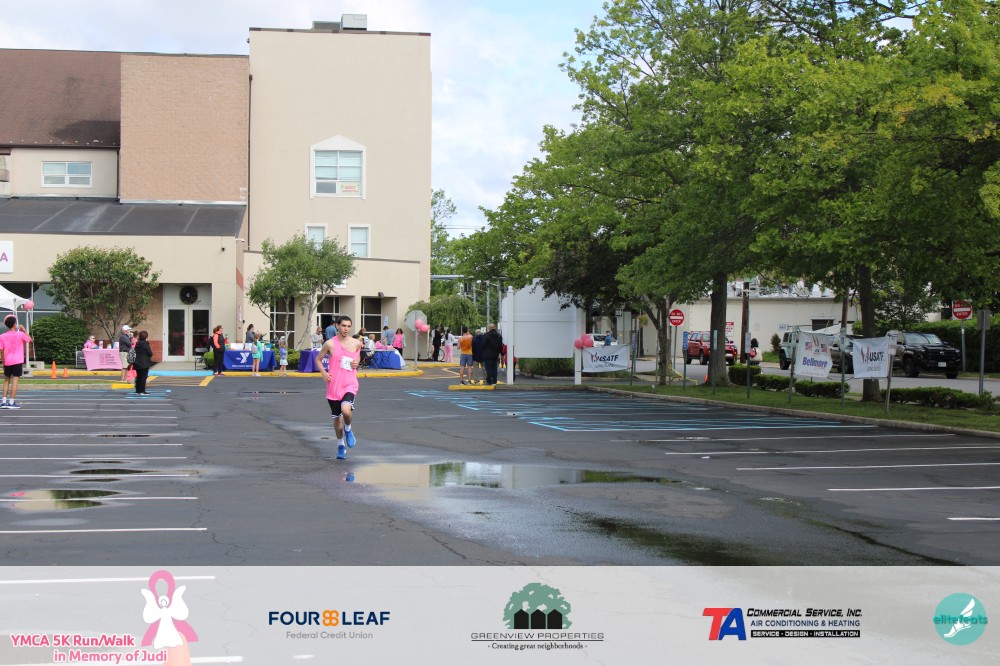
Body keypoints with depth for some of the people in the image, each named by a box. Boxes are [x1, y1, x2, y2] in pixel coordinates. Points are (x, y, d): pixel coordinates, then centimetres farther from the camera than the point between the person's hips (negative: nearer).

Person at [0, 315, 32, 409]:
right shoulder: (20, 334, -7)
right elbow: (30, 339, 10)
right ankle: (11, 402, -8)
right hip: (17, 361, -3)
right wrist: (24, 330, 15)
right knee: (15, 380, -3)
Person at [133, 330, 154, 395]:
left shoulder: (137, 343, 8)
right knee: (144, 377, -2)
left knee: (138, 377, 12)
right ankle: (142, 391, -4)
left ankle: (138, 391, 14)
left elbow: (136, 352, 14)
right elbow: (150, 353, -11)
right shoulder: (145, 344, -13)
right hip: (144, 363, -7)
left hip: (137, 363, 7)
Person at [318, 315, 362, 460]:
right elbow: (318, 359, 8)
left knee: (346, 410, -26)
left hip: (350, 384, -1)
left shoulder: (356, 343, 1)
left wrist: (357, 362, 0)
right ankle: (341, 446, 31)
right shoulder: (330, 344, -4)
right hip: (334, 385, 1)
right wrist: (323, 373, -8)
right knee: (337, 418, 10)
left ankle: (348, 429, 8)